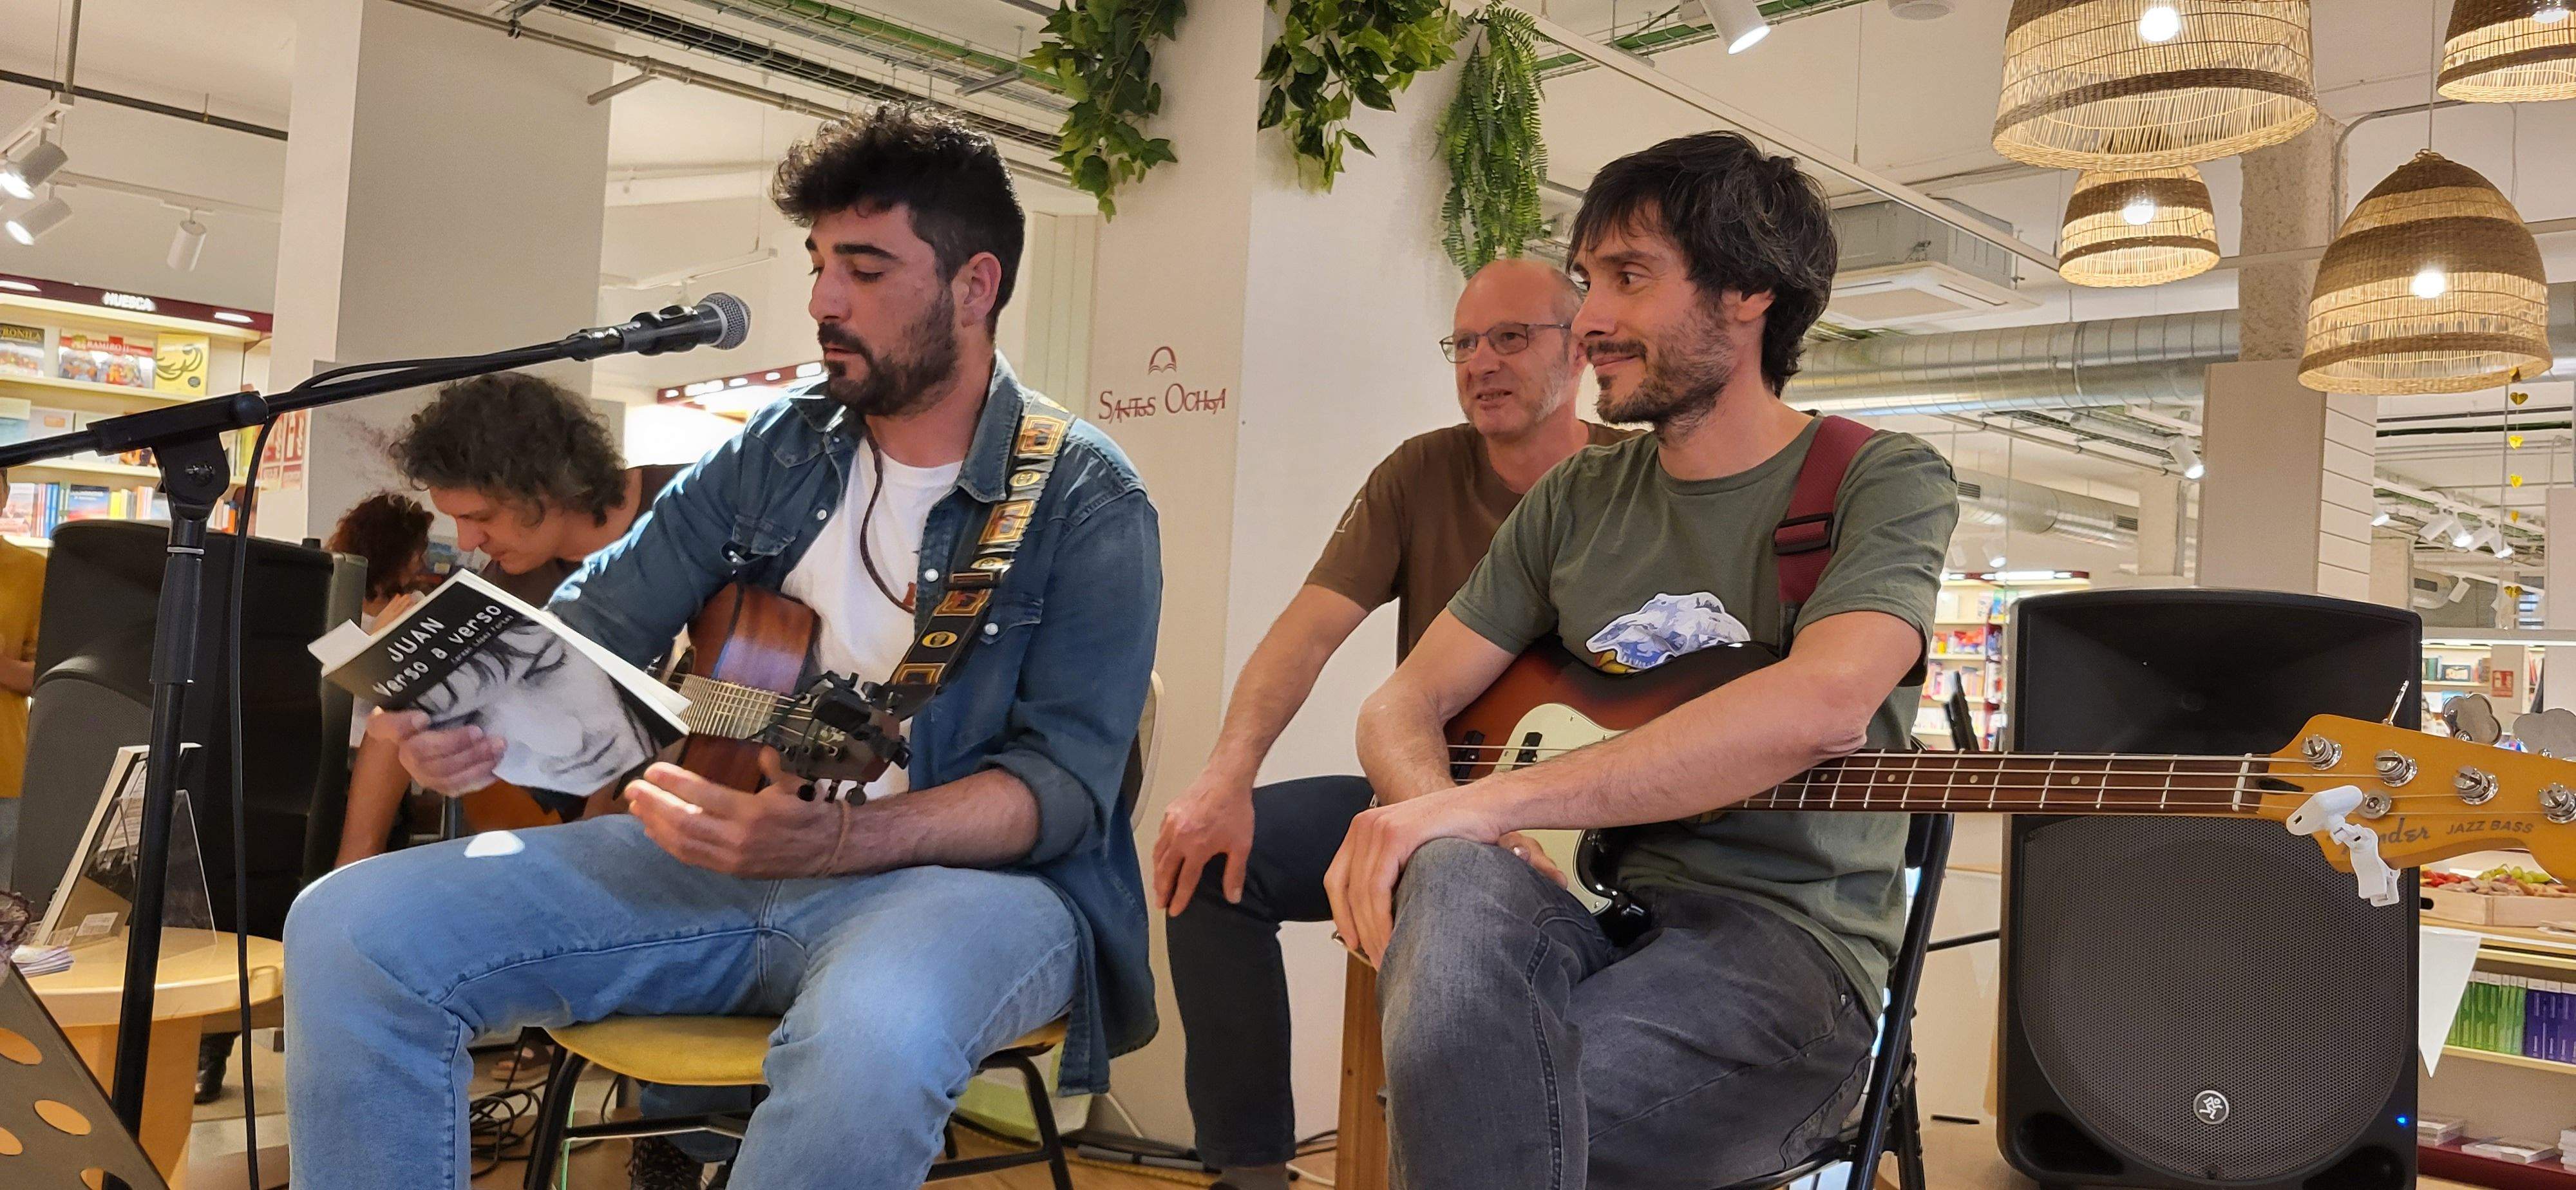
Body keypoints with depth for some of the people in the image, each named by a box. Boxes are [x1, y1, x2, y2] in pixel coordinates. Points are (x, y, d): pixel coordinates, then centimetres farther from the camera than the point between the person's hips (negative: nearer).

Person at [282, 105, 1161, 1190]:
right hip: (729, 854, 5)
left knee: (870, 1034, -41)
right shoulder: (777, 451, 9)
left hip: (963, 872, -5)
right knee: (350, 930, -12)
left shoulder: (1087, 505, -6)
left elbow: (1064, 783, -13)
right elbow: (599, 620, 8)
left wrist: (836, 841, -30)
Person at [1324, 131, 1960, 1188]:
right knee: (1453, 887, -34)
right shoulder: (1576, 500, 15)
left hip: (1783, 935, -4)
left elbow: (1824, 703, -21)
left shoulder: (1883, 482, 0)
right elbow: (1405, 702, 13)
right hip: (1585, 907, 4)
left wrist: (1488, 801, -27)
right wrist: (1433, 810, -13)